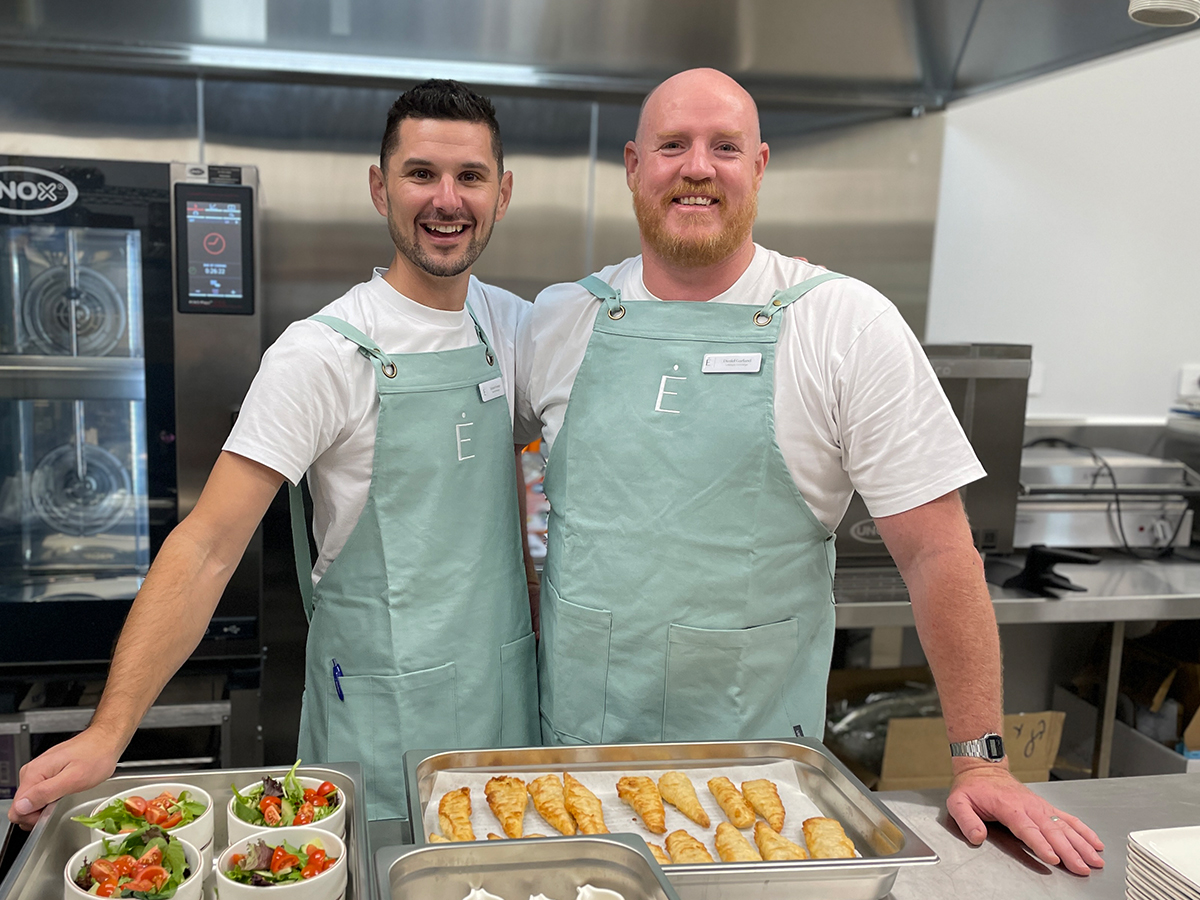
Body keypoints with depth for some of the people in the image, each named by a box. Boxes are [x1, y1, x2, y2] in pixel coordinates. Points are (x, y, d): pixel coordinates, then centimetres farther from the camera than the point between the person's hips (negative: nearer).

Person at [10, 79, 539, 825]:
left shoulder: (517, 325, 1)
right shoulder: (325, 353, -17)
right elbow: (208, 546, -19)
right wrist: (109, 732, -26)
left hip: (508, 680, 5)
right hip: (381, 699, -5)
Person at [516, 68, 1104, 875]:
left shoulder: (846, 324, -9)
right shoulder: (559, 321, -1)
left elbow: (936, 549, -9)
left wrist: (980, 760, -9)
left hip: (756, 746, -2)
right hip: (576, 740, 3)